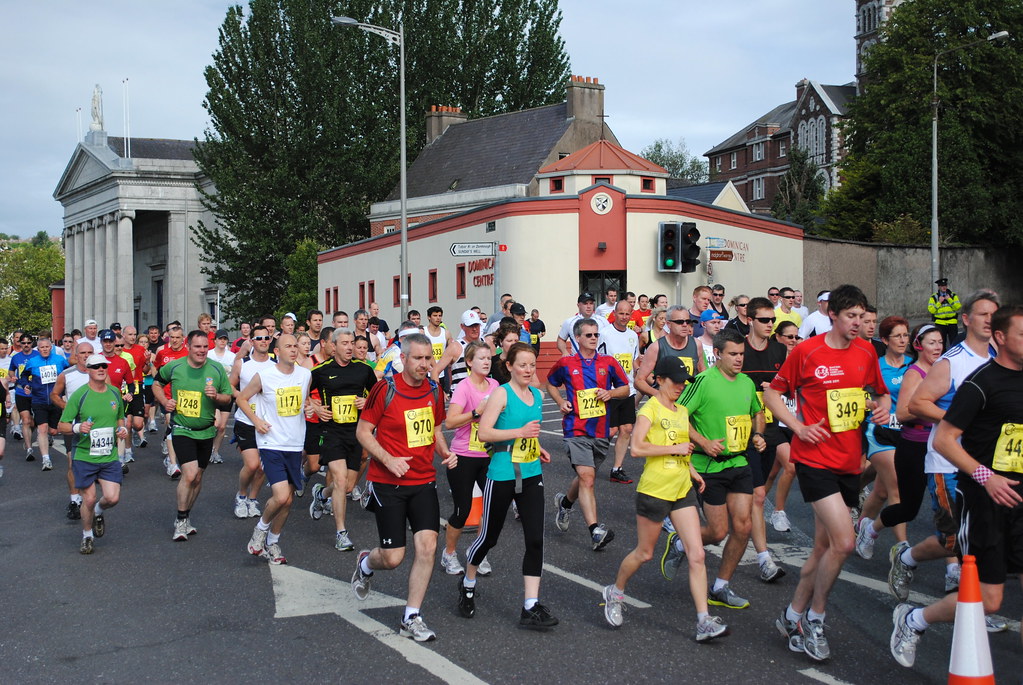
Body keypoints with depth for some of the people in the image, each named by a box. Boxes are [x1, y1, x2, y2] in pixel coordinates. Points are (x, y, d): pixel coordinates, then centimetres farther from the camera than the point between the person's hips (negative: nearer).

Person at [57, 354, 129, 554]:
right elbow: (62, 426, -6)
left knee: (113, 498, -7)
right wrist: (77, 428, -25)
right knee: (89, 499, 0)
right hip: (84, 456, -3)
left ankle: (98, 512, 29)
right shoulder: (79, 395, -8)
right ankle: (87, 536, 25)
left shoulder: (114, 393, 6)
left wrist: (122, 429, 2)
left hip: (109, 456, 3)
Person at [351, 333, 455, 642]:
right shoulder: (385, 389, -11)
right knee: (392, 557, -3)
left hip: (424, 481, 4)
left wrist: (446, 453, 1)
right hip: (388, 484, -4)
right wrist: (388, 460, -19)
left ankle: (411, 619, 4)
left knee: (427, 545, -9)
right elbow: (363, 431, -6)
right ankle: (365, 564, 35)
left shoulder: (433, 390, 5)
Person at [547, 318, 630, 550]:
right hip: (576, 429, -3)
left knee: (585, 477, 17)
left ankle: (565, 501, 48)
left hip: (601, 431, 3)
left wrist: (611, 393, -7)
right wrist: (561, 402, 2)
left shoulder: (609, 363, 5)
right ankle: (595, 530, -26)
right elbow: (550, 383, 19)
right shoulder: (565, 364, 2)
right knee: (586, 476, -19)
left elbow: (625, 388, 13)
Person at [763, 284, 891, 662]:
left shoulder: (866, 351, 6)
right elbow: (772, 394, 1)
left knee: (824, 546, 11)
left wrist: (883, 405, -3)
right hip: (815, 458, -6)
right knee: (843, 541, -16)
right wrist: (799, 427, -11)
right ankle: (815, 617, 4)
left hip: (849, 461, 6)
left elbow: (882, 392, 21)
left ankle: (794, 616, 27)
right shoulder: (805, 352, -8)